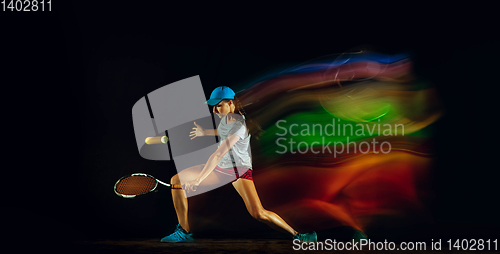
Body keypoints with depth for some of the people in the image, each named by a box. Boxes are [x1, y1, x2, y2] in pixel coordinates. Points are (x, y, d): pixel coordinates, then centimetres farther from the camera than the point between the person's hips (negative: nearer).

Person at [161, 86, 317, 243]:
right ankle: (185, 232, 2)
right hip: (219, 168, 8)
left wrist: (198, 180, -36)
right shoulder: (227, 116, -2)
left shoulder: (239, 126, -28)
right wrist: (205, 132, 24)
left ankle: (296, 235, 0)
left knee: (259, 214, -22)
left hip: (239, 170, -8)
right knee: (176, 180, -5)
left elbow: (218, 155, -34)